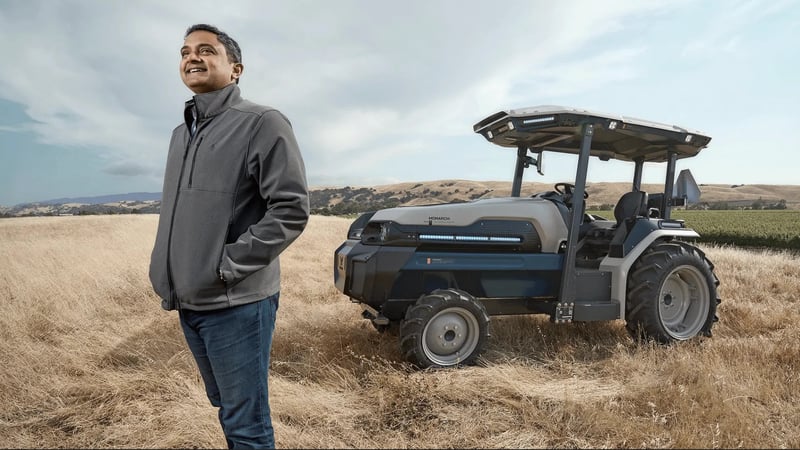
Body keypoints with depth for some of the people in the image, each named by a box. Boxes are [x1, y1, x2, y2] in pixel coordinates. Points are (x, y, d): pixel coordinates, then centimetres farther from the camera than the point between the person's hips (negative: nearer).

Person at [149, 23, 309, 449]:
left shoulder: (262, 124, -9)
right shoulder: (181, 134, 15)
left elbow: (291, 209, -17)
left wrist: (228, 265, -18)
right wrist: (166, 274, 10)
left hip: (236, 303, -7)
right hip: (188, 303, 7)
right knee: (226, 407, 21)